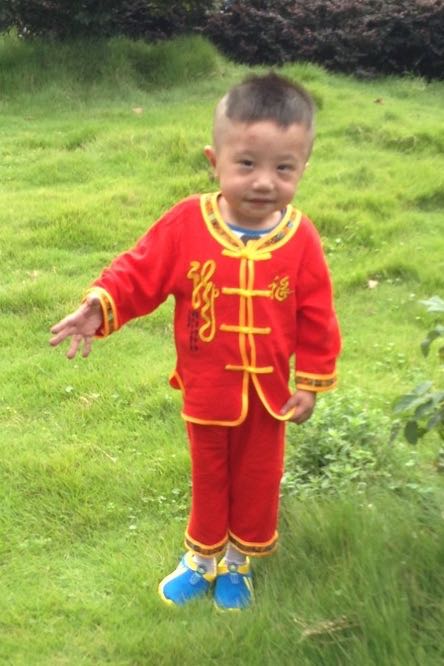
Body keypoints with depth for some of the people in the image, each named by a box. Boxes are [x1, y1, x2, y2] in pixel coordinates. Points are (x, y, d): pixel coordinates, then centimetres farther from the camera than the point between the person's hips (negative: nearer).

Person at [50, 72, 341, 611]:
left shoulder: (300, 239, -16)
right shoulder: (186, 224, -19)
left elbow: (317, 318, -7)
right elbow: (140, 273, -11)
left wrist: (311, 383, -4)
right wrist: (100, 308, -27)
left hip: (268, 393, 1)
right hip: (206, 390, 0)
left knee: (257, 480, 20)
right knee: (208, 478, 21)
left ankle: (240, 559, 46)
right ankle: (204, 556, 46)